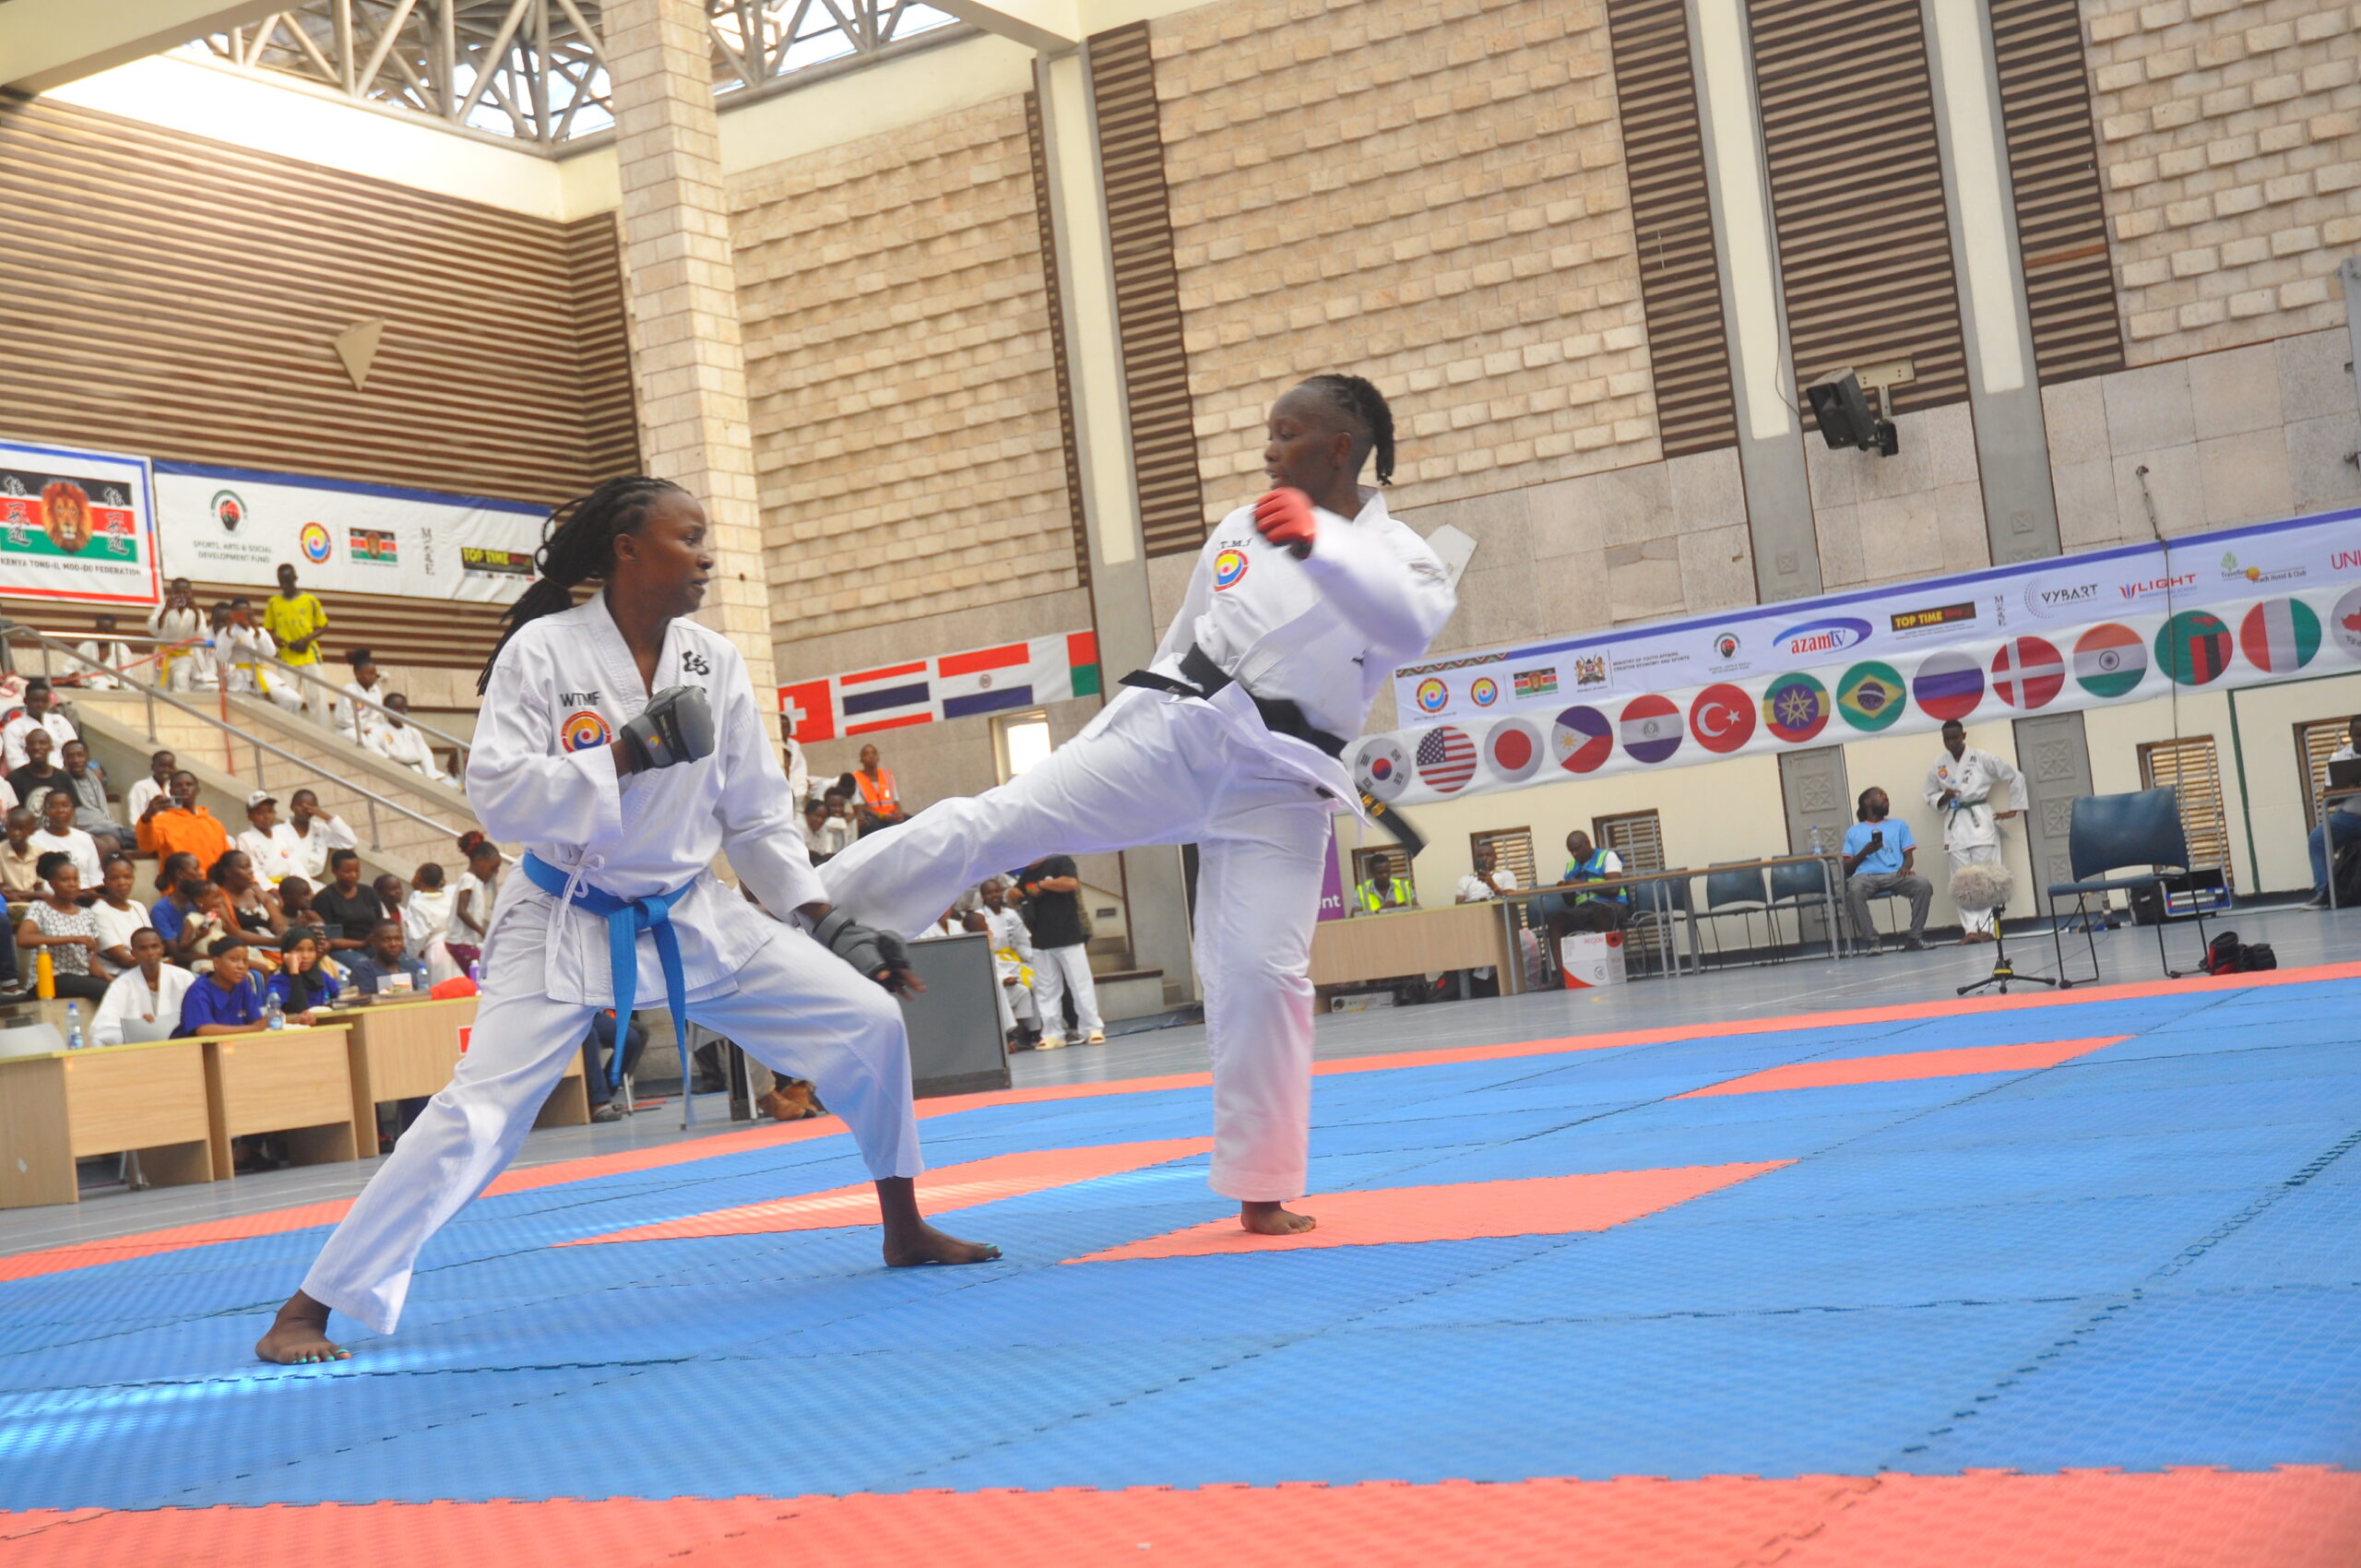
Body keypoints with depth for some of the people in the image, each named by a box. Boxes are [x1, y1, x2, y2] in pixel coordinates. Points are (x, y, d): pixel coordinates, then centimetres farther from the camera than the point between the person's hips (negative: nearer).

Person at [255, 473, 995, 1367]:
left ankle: (904, 1228, 19)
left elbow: (755, 814, 6)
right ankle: (308, 1310, -4)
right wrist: (626, 754, -27)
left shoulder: (714, 663, -2)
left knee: (867, 1018, -1)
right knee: (478, 1116, -16)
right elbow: (496, 797, -20)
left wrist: (825, 921, 2)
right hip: (564, 927, -5)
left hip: (690, 919, 5)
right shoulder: (544, 651, -15)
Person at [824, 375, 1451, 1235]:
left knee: (1264, 973, -7)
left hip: (1274, 787, -2)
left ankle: (1262, 1192, 6)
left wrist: (1317, 545, -40)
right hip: (1174, 732, 2)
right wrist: (1140, 716, 28)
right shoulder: (1242, 528, 11)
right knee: (991, 822, -8)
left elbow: (1409, 626, -26)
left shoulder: (1399, 557, -1)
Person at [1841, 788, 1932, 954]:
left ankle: (1915, 937, -20)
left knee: (1924, 885, -30)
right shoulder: (1853, 831, 23)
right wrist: (1865, 852, -4)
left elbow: (1909, 854, 16)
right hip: (1866, 876, -2)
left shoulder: (1898, 825, 28)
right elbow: (1847, 867, 14)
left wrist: (1905, 867, -8)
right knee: (1854, 890, -39)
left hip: (1894, 875, 2)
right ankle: (1871, 940, -31)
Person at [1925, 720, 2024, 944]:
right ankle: (1971, 929, -2)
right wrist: (1944, 798, -7)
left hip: (1980, 821, -3)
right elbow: (1931, 797, 16)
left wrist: (2013, 809, 5)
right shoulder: (1938, 768, 7)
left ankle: (1986, 928, -4)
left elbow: (2015, 777, 6)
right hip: (1955, 825, 3)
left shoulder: (1982, 759, -1)